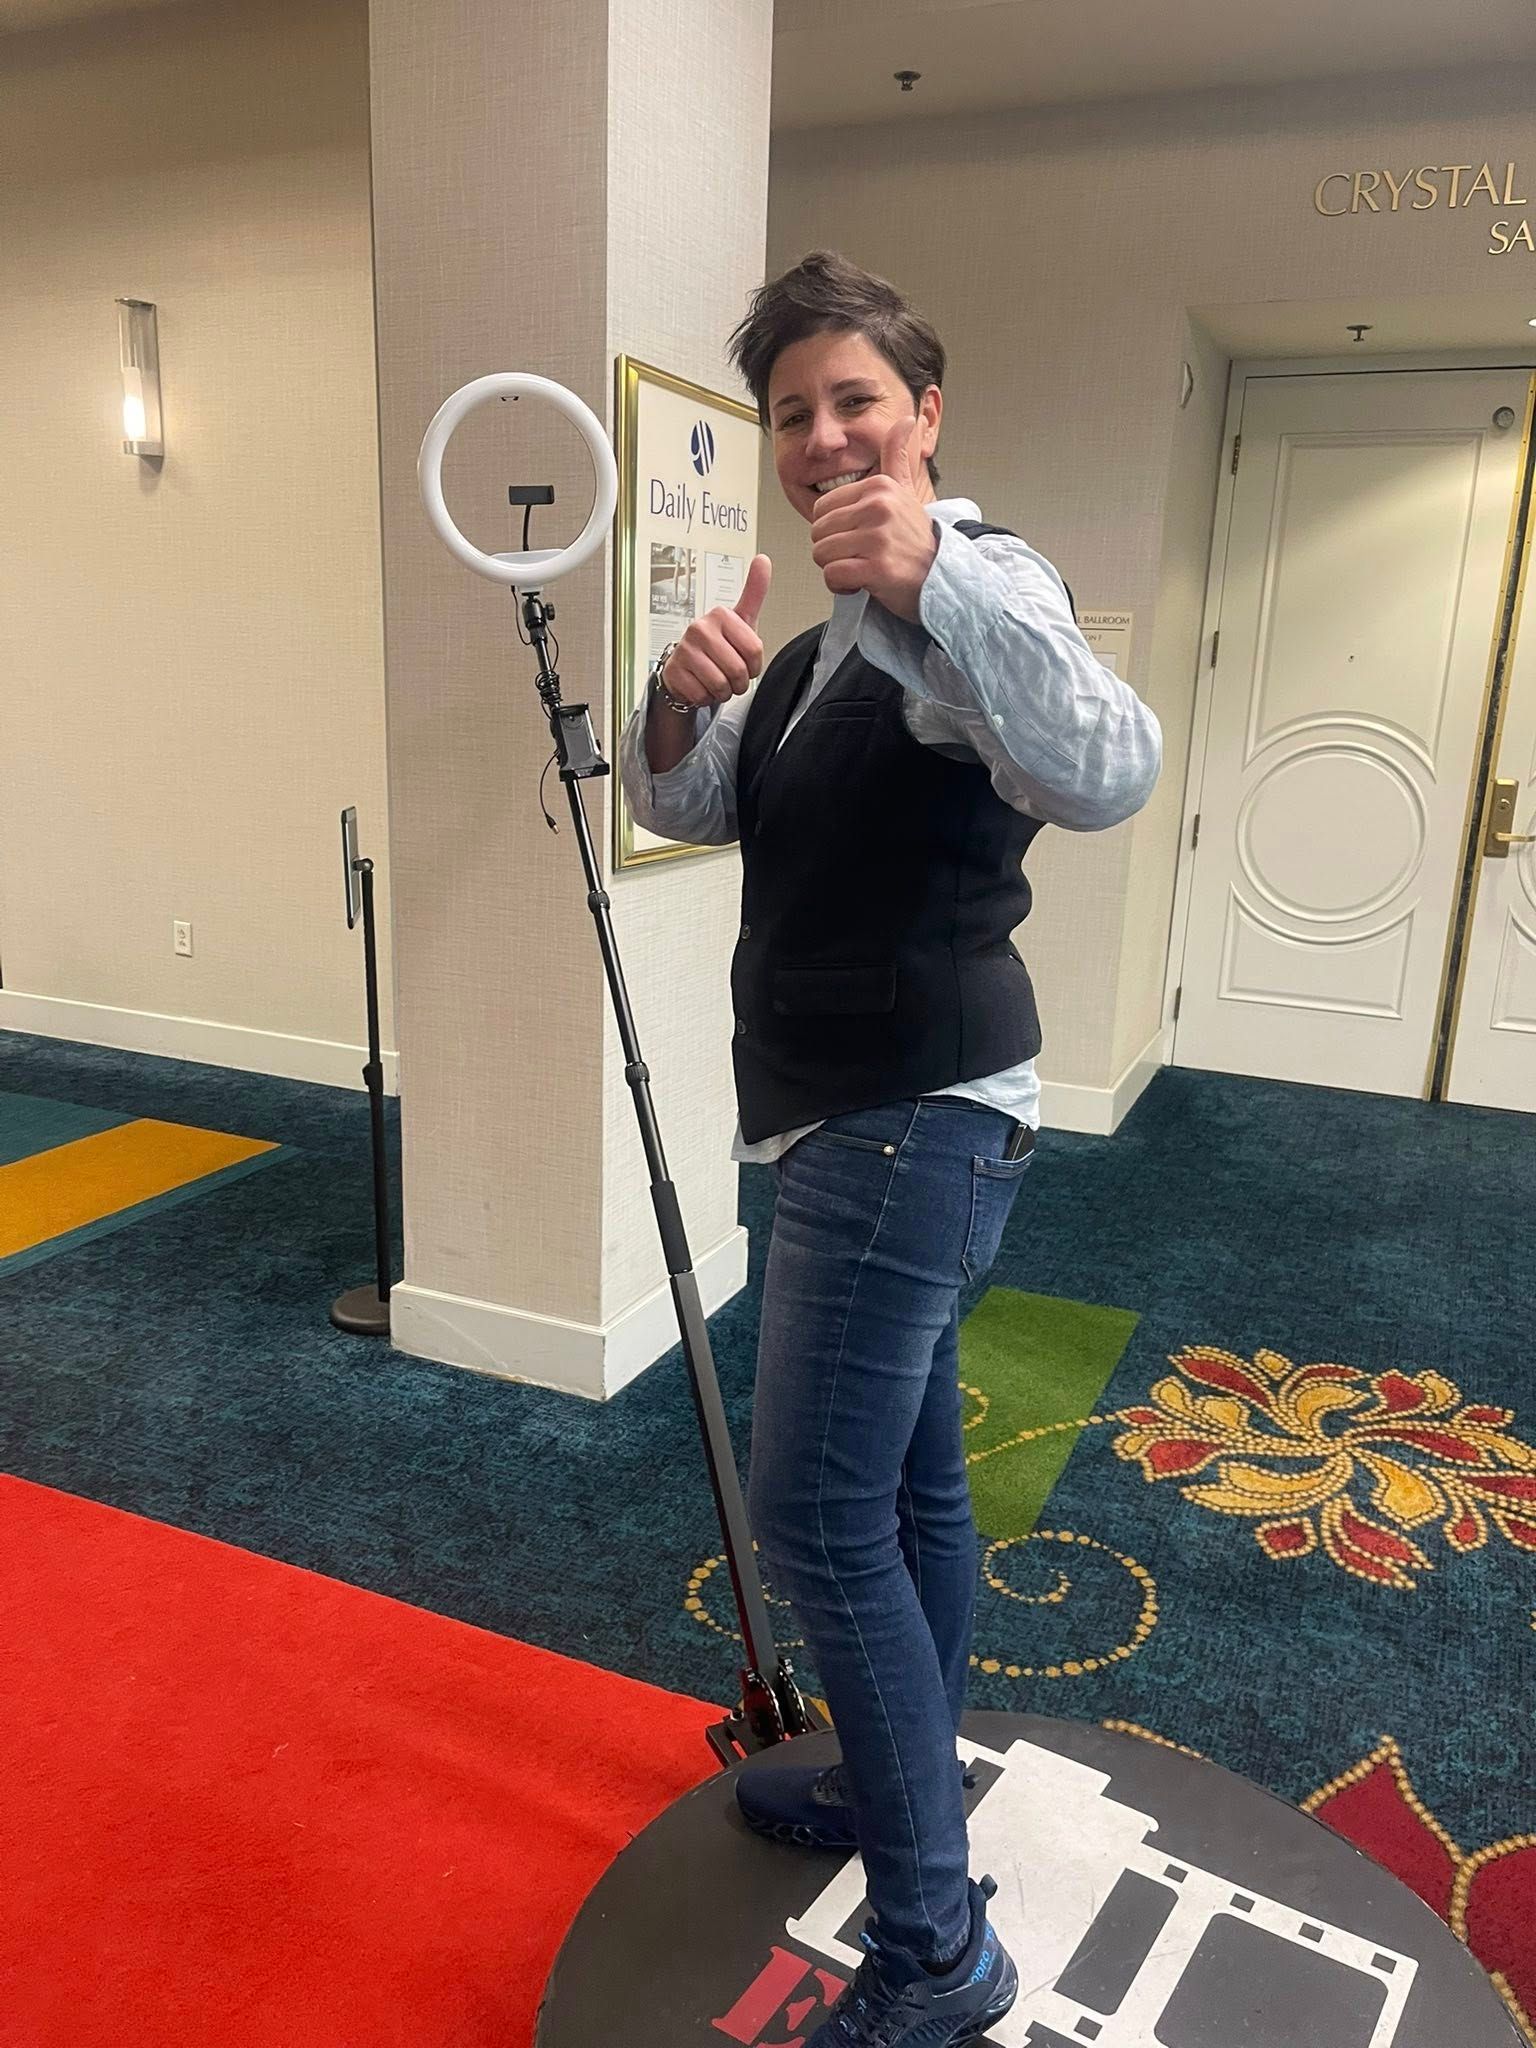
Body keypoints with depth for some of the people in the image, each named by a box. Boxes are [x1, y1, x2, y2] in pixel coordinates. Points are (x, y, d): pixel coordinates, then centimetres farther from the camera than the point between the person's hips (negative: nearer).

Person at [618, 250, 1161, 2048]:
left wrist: (939, 580, -44)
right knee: (906, 1484, 19)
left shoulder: (969, 588, -13)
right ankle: (897, 1792, 37)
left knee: (818, 1515, -8)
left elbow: (1108, 777, -33)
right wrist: (681, 701, -12)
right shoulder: (830, 632, 18)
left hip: (914, 1123, -10)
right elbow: (688, 808, 9)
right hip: (869, 1120, 10)